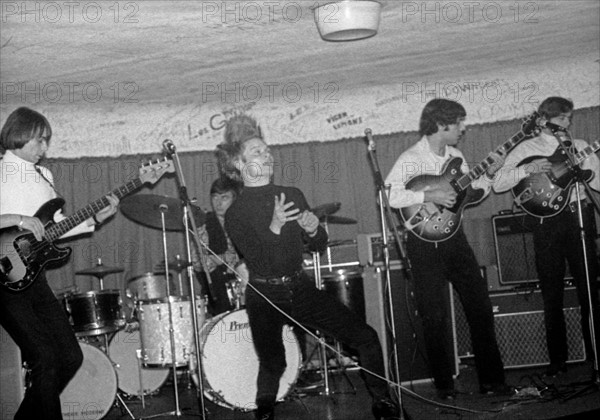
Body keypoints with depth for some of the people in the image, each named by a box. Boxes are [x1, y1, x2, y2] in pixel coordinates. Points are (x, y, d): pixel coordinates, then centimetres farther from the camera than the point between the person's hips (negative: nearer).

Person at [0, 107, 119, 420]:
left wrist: (94, 218, 3)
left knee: (70, 357, 8)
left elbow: (57, 225, 16)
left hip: (34, 276, 8)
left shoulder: (42, 176, 17)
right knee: (45, 359, -12)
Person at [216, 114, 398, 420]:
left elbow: (319, 246, 13)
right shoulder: (235, 214, -8)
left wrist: (313, 229, -9)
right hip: (265, 297, -4)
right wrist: (274, 228, -31)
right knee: (273, 364, -1)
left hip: (301, 288, 4)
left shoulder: (293, 196, 7)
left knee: (366, 337, -2)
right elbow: (260, 262, -17)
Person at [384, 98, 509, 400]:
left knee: (480, 306, 6)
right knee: (435, 316, -1)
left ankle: (491, 379, 15)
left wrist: (488, 174, 2)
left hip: (454, 236, 7)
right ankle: (444, 385, 12)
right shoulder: (411, 159, -12)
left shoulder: (456, 155, 10)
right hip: (425, 242, -6)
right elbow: (388, 196, -24)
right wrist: (428, 196, -28)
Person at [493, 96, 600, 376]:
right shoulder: (527, 149, 7)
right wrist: (528, 169, -15)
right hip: (547, 223, -2)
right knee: (552, 295, 2)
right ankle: (557, 359, 10)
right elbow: (498, 184, -2)